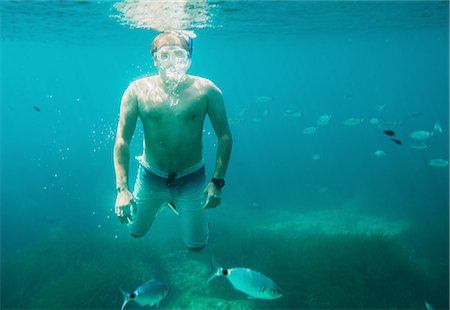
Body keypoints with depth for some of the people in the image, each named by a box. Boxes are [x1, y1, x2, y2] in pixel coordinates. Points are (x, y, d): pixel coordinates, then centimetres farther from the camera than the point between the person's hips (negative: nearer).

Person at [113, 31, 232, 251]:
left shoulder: (205, 90, -14)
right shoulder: (137, 90, -13)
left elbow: (224, 136, -9)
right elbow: (122, 140, -11)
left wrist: (217, 181, -14)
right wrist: (122, 188, -18)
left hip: (192, 179, -1)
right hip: (150, 177, 1)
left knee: (196, 244, 13)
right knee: (136, 231, 21)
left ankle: (176, 202, 40)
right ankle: (165, 200, 48)